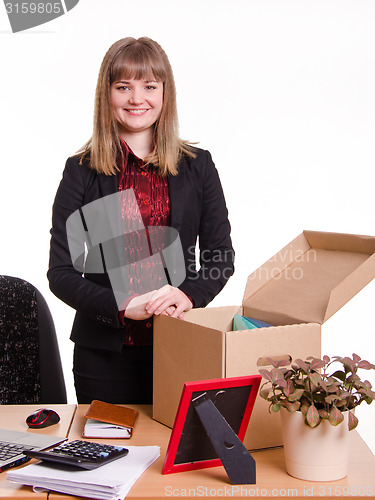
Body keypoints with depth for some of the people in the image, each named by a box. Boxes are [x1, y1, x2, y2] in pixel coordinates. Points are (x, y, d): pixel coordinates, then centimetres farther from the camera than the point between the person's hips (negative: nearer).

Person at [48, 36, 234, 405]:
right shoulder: (81, 171, 0)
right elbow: (61, 273, -4)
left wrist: (189, 294, -15)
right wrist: (123, 306, -18)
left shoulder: (197, 165, 4)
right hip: (105, 352, -1)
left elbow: (221, 256, 4)